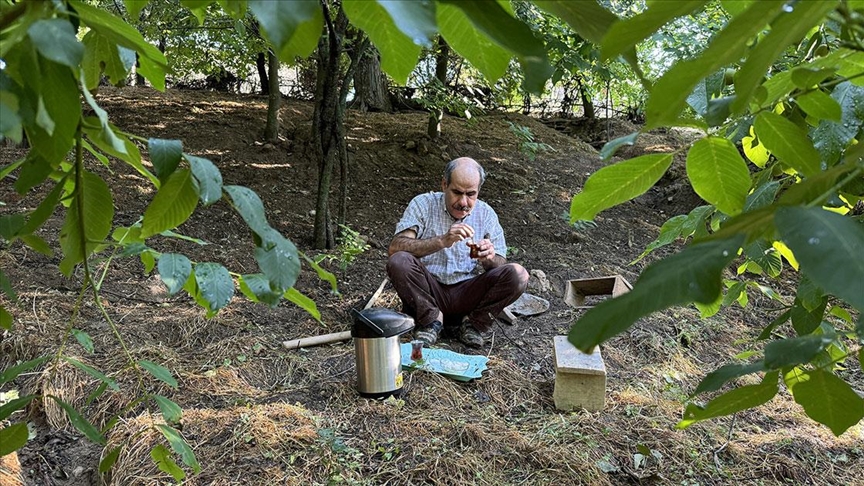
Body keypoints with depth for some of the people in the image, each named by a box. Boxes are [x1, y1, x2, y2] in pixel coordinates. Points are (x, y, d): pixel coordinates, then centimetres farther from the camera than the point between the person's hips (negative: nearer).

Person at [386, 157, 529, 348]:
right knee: (398, 262, -29)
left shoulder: (486, 214, 4)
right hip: (428, 292, -2)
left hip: (468, 293, 2)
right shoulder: (423, 204, -4)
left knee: (517, 275, -21)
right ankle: (432, 319, -10)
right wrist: (442, 241, -31)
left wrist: (489, 259, -22)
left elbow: (500, 266, 3)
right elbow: (394, 248, -18)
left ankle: (473, 323, -4)